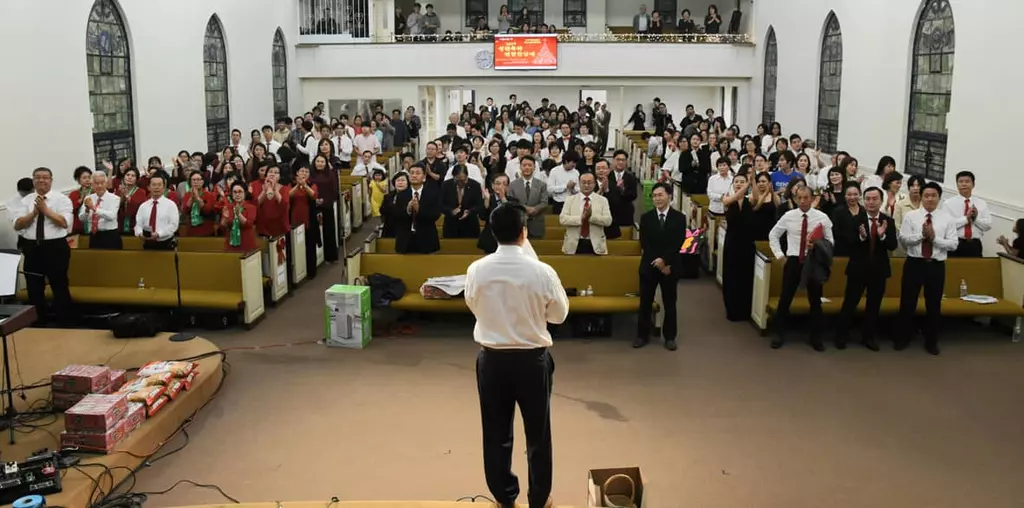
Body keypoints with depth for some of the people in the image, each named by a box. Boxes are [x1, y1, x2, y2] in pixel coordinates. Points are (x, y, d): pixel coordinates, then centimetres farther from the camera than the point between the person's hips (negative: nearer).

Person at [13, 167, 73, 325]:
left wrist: (45, 209, -17)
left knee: (59, 286, 2)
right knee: (34, 287, 11)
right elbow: (17, 225, 0)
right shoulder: (26, 200, 8)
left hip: (55, 247, -4)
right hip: (32, 247, 4)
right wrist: (34, 212, -13)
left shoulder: (62, 199, -3)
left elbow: (65, 223, -16)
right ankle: (38, 321, 24)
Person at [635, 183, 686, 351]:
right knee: (645, 302, 6)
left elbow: (678, 243, -8)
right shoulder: (646, 217, 3)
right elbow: (644, 243, -4)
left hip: (670, 266, -1)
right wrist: (658, 263, -13)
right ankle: (642, 335, 16)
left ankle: (669, 337, 17)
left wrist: (664, 260, -18)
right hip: (649, 265, 1)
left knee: (669, 303, 7)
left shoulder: (679, 218, -1)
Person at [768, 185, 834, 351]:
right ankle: (779, 335, 19)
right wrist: (779, 254, 2)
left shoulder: (822, 217, -5)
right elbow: (773, 235, 10)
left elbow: (830, 241, -1)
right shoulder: (788, 216, -3)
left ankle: (816, 337, 24)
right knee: (785, 298, 5)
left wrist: (818, 246, -20)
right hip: (793, 261, 0)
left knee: (815, 300, 10)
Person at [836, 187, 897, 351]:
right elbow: (847, 243, -14)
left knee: (874, 305, 12)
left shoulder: (888, 221, -1)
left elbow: (893, 246, -8)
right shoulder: (855, 220, -7)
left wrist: (882, 236, -26)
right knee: (850, 303, 5)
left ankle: (868, 337, 25)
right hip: (858, 268, -2)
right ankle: (842, 336, 18)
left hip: (879, 269, 2)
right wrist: (861, 237, -31)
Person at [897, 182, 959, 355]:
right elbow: (903, 239, -7)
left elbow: (953, 244, -5)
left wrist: (934, 237, -17)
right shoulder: (910, 216, 1)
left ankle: (931, 341, 24)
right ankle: (903, 338, 21)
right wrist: (922, 235, -20)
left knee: (934, 304, 10)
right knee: (908, 302, 6)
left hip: (936, 265, 1)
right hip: (914, 263, -1)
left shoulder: (948, 219, 2)